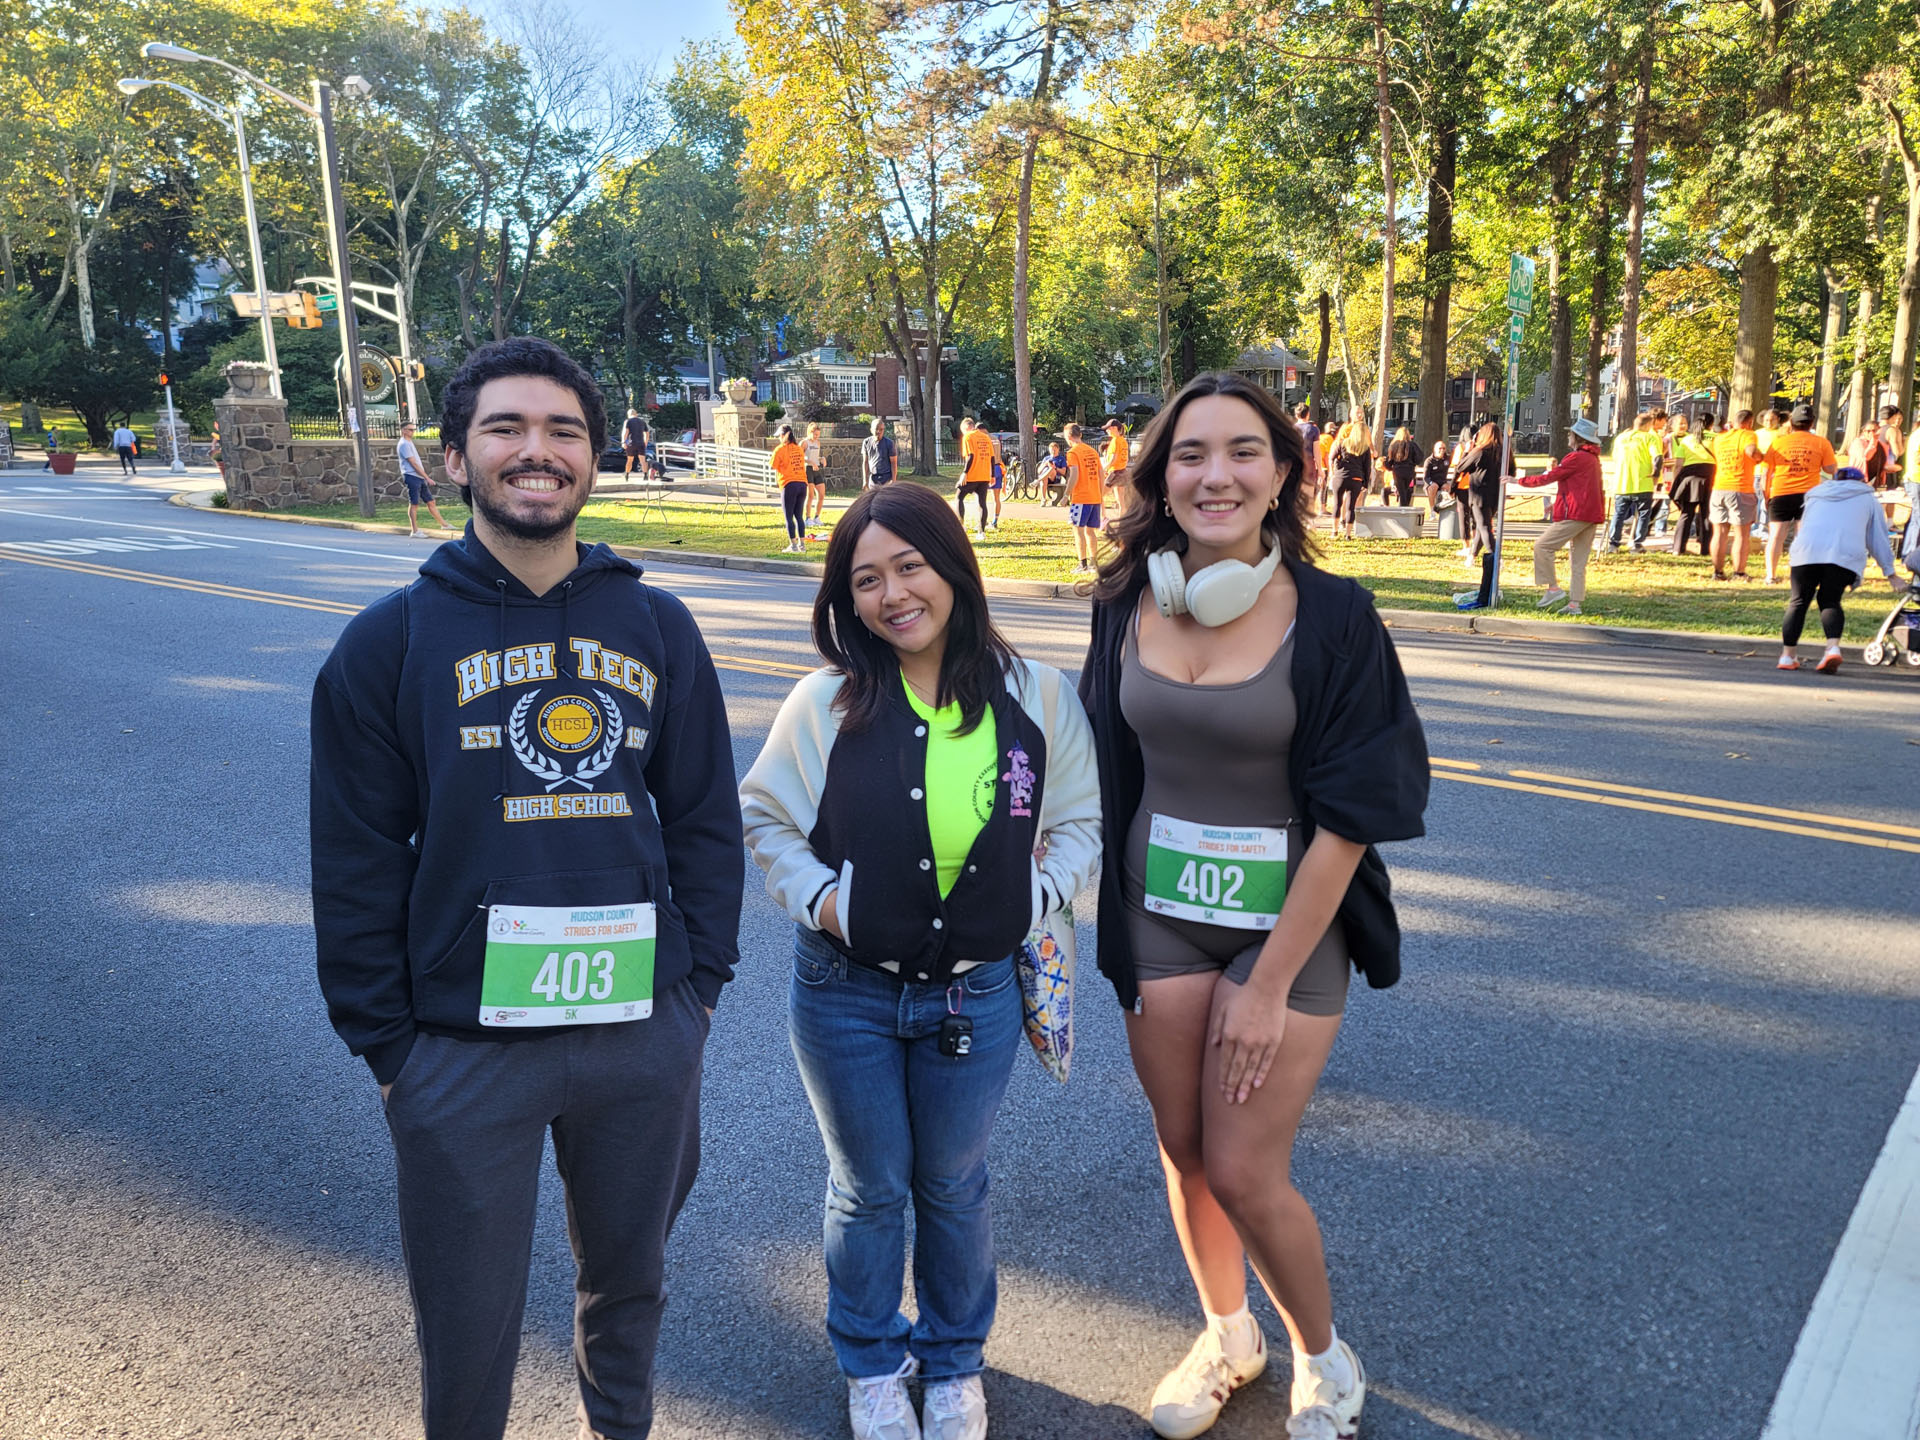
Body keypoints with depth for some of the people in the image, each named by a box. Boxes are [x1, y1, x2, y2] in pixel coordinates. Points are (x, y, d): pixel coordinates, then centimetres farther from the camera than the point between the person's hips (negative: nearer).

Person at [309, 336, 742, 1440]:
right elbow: (356, 862, -2)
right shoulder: (394, 640, -4)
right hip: (463, 1047, -2)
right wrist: (387, 1044, -3)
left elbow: (707, 820, 6)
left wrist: (699, 983, 2)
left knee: (631, 1278, 22)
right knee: (468, 1330, 13)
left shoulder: (657, 627, 2)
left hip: (646, 1036, 2)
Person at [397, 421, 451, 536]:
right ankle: (414, 530, 0)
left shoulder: (410, 443, 19)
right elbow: (413, 463, -16)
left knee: (430, 502, 12)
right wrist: (427, 477, -17)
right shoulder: (404, 444, -12)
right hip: (411, 477, -9)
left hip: (419, 477, 9)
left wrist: (425, 477, 19)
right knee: (414, 504, -4)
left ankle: (444, 524, 17)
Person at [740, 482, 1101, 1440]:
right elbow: (764, 817, 1)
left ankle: (955, 1362, 44)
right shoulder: (826, 703, -10)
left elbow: (1085, 820, 5)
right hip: (847, 993, 0)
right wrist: (817, 896, -12)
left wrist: (1035, 898, -7)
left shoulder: (1034, 697, -7)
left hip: (975, 994, 1)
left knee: (953, 1185, 19)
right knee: (869, 1188, 18)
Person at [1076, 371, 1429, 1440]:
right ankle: (1229, 1338, 42)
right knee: (1184, 1150, 14)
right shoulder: (1128, 605, -3)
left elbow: (1349, 816, -14)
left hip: (1289, 919, -3)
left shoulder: (1331, 617, -14)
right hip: (1159, 911, 4)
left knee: (1243, 1172, 0)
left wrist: (1269, 983, -14)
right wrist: (1110, 927, 5)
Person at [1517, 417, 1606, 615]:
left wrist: (1520, 480, -2)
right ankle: (1575, 603, 6)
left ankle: (1552, 588, -6)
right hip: (1593, 516, 9)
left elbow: (1549, 477, -10)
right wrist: (1558, 502, 28)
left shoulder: (1576, 458, -10)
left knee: (1542, 546, -3)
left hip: (1575, 514, -9)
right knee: (1578, 561, 8)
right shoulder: (1593, 458, 20)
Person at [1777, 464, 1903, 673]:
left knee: (1798, 601, 7)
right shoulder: (1868, 499, 27)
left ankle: (1787, 655, 3)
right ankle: (1833, 646, -16)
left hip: (1807, 551, 1)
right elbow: (1878, 539, 26)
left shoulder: (1815, 492, 32)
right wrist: (1891, 574, 29)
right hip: (1845, 555, -1)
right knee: (1829, 601, 8)